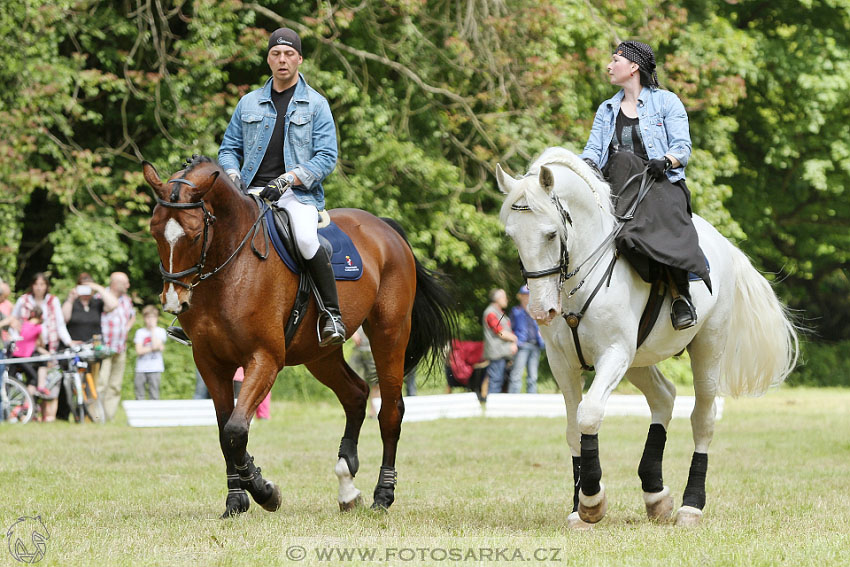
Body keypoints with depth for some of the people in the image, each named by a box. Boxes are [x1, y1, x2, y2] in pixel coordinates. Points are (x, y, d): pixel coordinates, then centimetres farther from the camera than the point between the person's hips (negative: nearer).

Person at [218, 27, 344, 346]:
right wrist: (232, 176, -3)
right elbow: (229, 148, 20)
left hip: (299, 192, -4)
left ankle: (332, 315, -21)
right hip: (252, 192, 4)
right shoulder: (249, 104, 15)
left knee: (307, 240, -33)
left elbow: (326, 157, -2)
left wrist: (288, 180, -16)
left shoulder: (315, 105, 5)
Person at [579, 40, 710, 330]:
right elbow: (594, 148, 14)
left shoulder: (666, 102, 11)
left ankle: (681, 296, -34)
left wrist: (665, 161, -21)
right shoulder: (606, 110, 25)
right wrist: (588, 163, -11)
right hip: (615, 186, 5)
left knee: (664, 227, -38)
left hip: (660, 183, -5)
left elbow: (682, 146, 2)